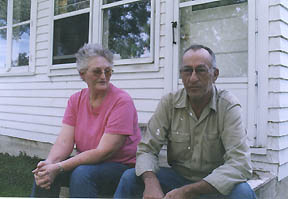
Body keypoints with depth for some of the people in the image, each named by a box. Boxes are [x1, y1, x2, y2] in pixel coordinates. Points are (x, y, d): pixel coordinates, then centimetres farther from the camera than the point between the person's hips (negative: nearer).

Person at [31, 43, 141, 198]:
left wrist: (59, 167, -26)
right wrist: (50, 163, -26)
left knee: (82, 173, -33)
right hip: (87, 162, 5)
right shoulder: (76, 100, 4)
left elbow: (103, 152, -21)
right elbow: (64, 142, -4)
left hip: (121, 166, -5)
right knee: (44, 173, -16)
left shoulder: (122, 101, -17)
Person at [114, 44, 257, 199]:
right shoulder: (169, 103, -7)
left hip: (214, 184, -1)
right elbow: (147, 149, -7)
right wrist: (151, 183, -30)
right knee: (130, 178, -19)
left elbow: (241, 164, -25)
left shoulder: (228, 106, -16)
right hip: (178, 177, 1)